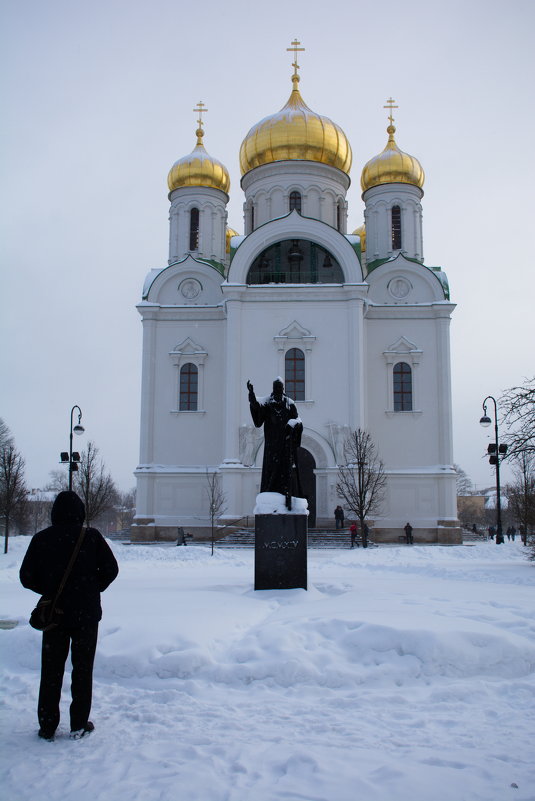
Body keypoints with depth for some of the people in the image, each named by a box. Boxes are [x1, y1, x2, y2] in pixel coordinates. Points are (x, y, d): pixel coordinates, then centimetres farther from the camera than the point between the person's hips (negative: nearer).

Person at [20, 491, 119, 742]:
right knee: (82, 669, 10)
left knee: (51, 670, 12)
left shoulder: (41, 539, -4)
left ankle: (47, 726, 17)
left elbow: (26, 577, 0)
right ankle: (79, 725, 14)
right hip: (86, 615, -1)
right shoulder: (91, 537, -10)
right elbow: (110, 569, -7)